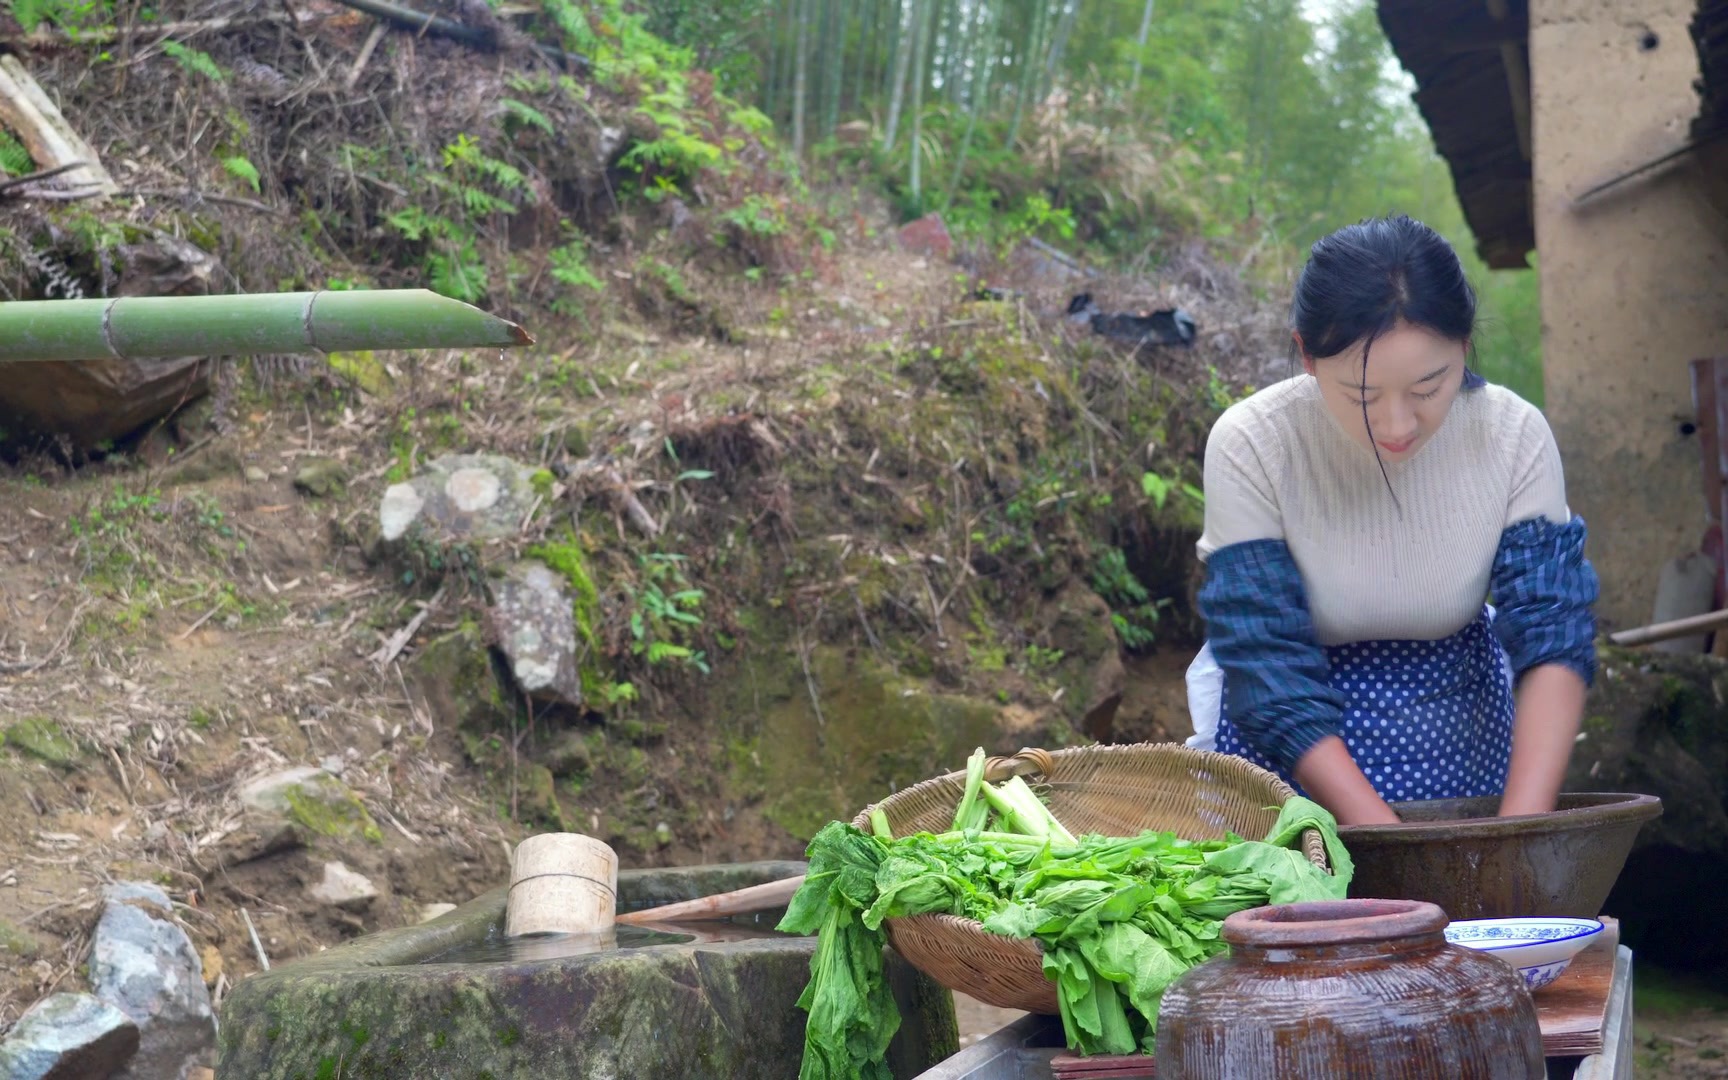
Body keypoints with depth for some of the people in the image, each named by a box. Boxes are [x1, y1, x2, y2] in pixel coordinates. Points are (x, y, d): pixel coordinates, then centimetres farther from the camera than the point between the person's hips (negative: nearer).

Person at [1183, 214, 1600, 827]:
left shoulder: (1514, 437, -17)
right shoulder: (1251, 447, -25)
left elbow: (1554, 637, -19)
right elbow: (1268, 666, -26)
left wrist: (1523, 825, -32)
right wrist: (1379, 829, -33)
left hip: (1458, 734, 2)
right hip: (1291, 747, -2)